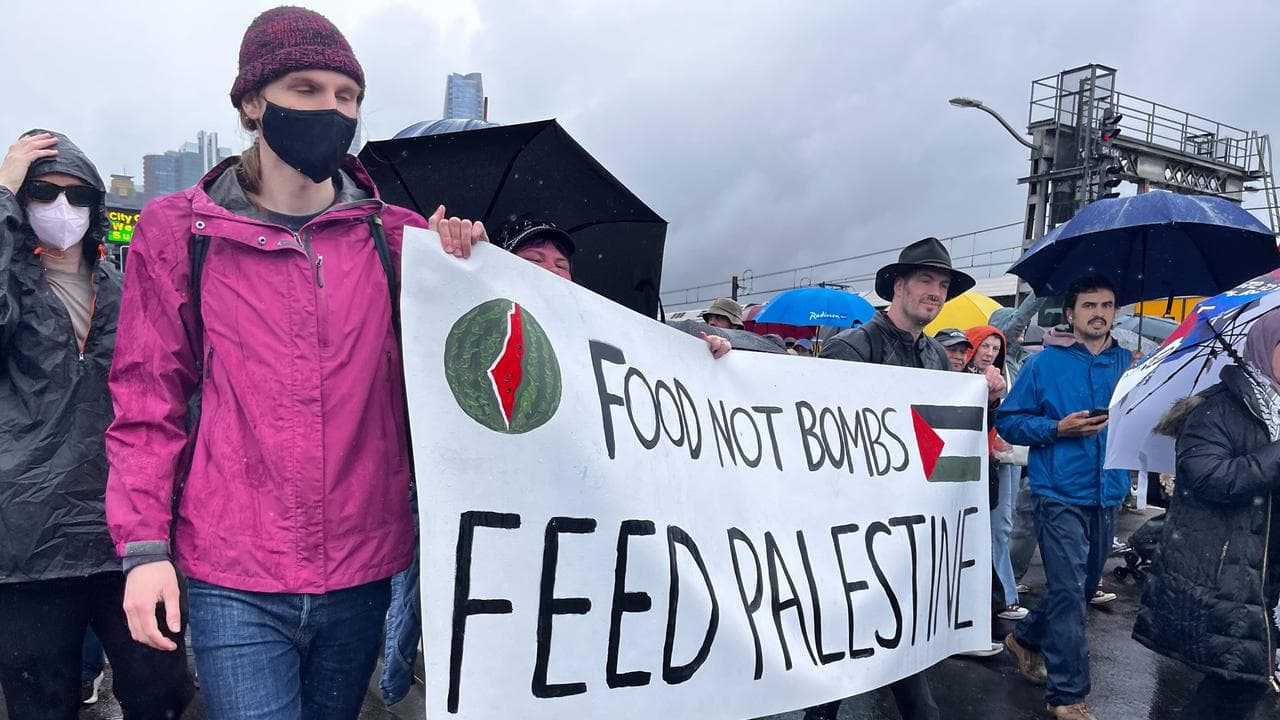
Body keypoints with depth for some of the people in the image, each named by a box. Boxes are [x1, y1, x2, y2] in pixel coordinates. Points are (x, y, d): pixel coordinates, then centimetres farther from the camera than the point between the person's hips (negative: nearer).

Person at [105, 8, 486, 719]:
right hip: (233, 583, -2)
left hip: (362, 573, 3)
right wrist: (144, 545, -4)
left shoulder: (395, 234, 3)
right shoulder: (178, 230, 0)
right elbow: (148, 397, 2)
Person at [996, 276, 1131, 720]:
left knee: (1082, 586, 18)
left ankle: (1026, 639, 42)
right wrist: (1058, 428, -17)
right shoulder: (1046, 362, -4)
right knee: (1069, 591, -7)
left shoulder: (1129, 364, 8)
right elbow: (1008, 420, -4)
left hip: (1107, 493, 6)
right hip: (1060, 493, -5)